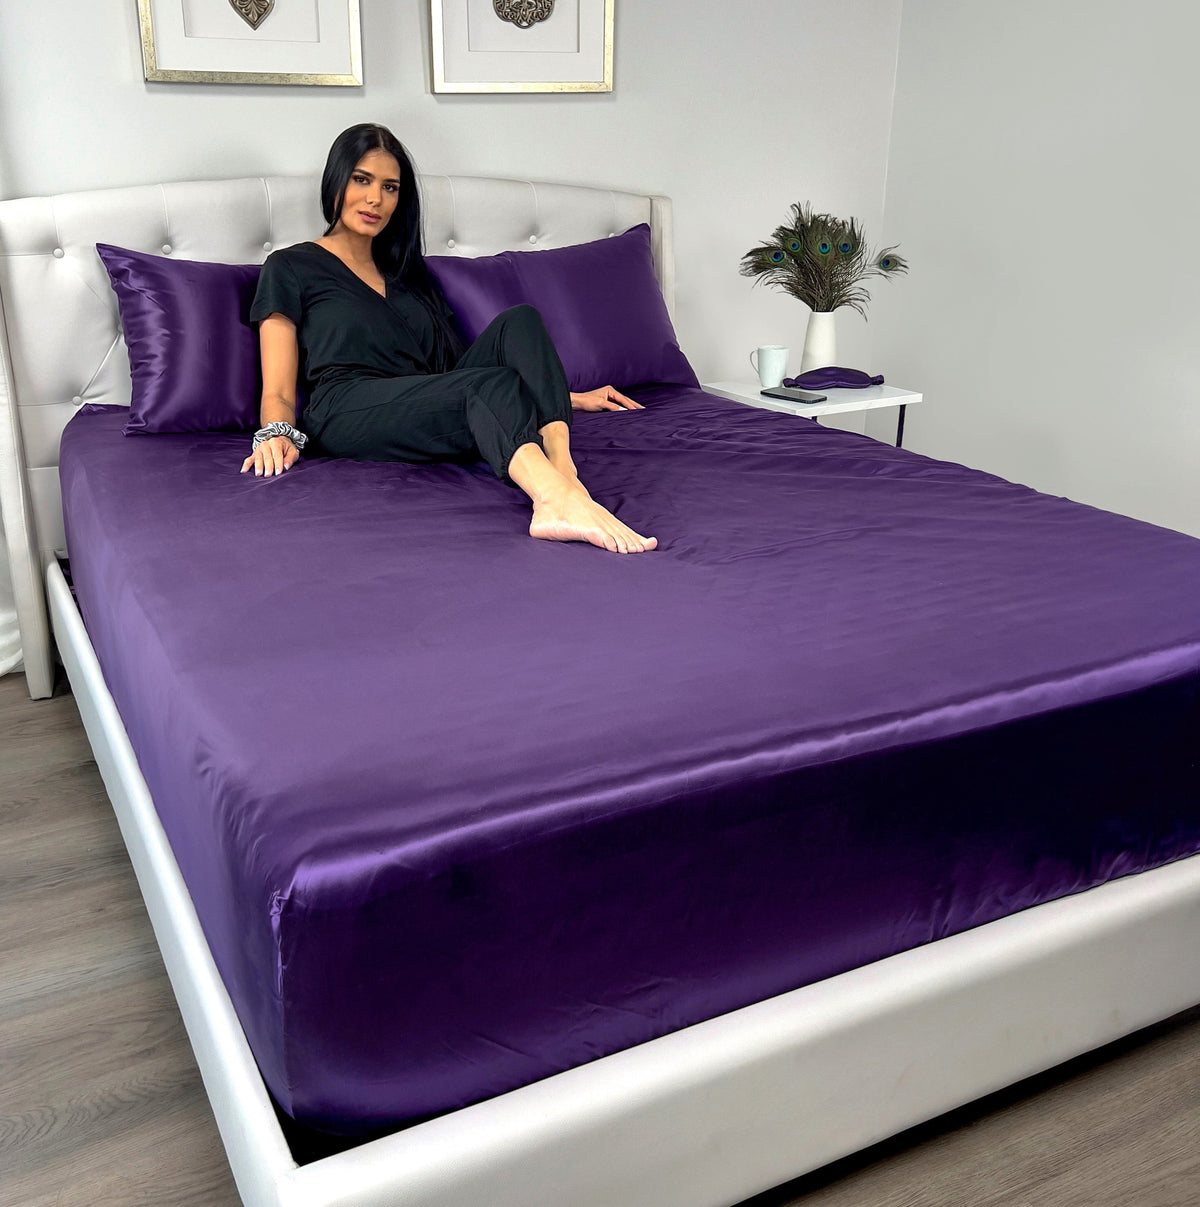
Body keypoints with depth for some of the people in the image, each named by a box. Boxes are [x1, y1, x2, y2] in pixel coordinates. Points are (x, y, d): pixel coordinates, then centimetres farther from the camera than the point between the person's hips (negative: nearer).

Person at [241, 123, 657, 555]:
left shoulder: (408, 271, 31)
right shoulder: (291, 268, 15)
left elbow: (454, 362, 30)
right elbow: (278, 390, 7)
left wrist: (565, 396, 24)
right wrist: (275, 435, -18)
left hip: (432, 413, 5)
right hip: (349, 412, -5)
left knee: (519, 321, -20)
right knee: (491, 385, -33)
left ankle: (562, 471, -45)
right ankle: (560, 499, -63)